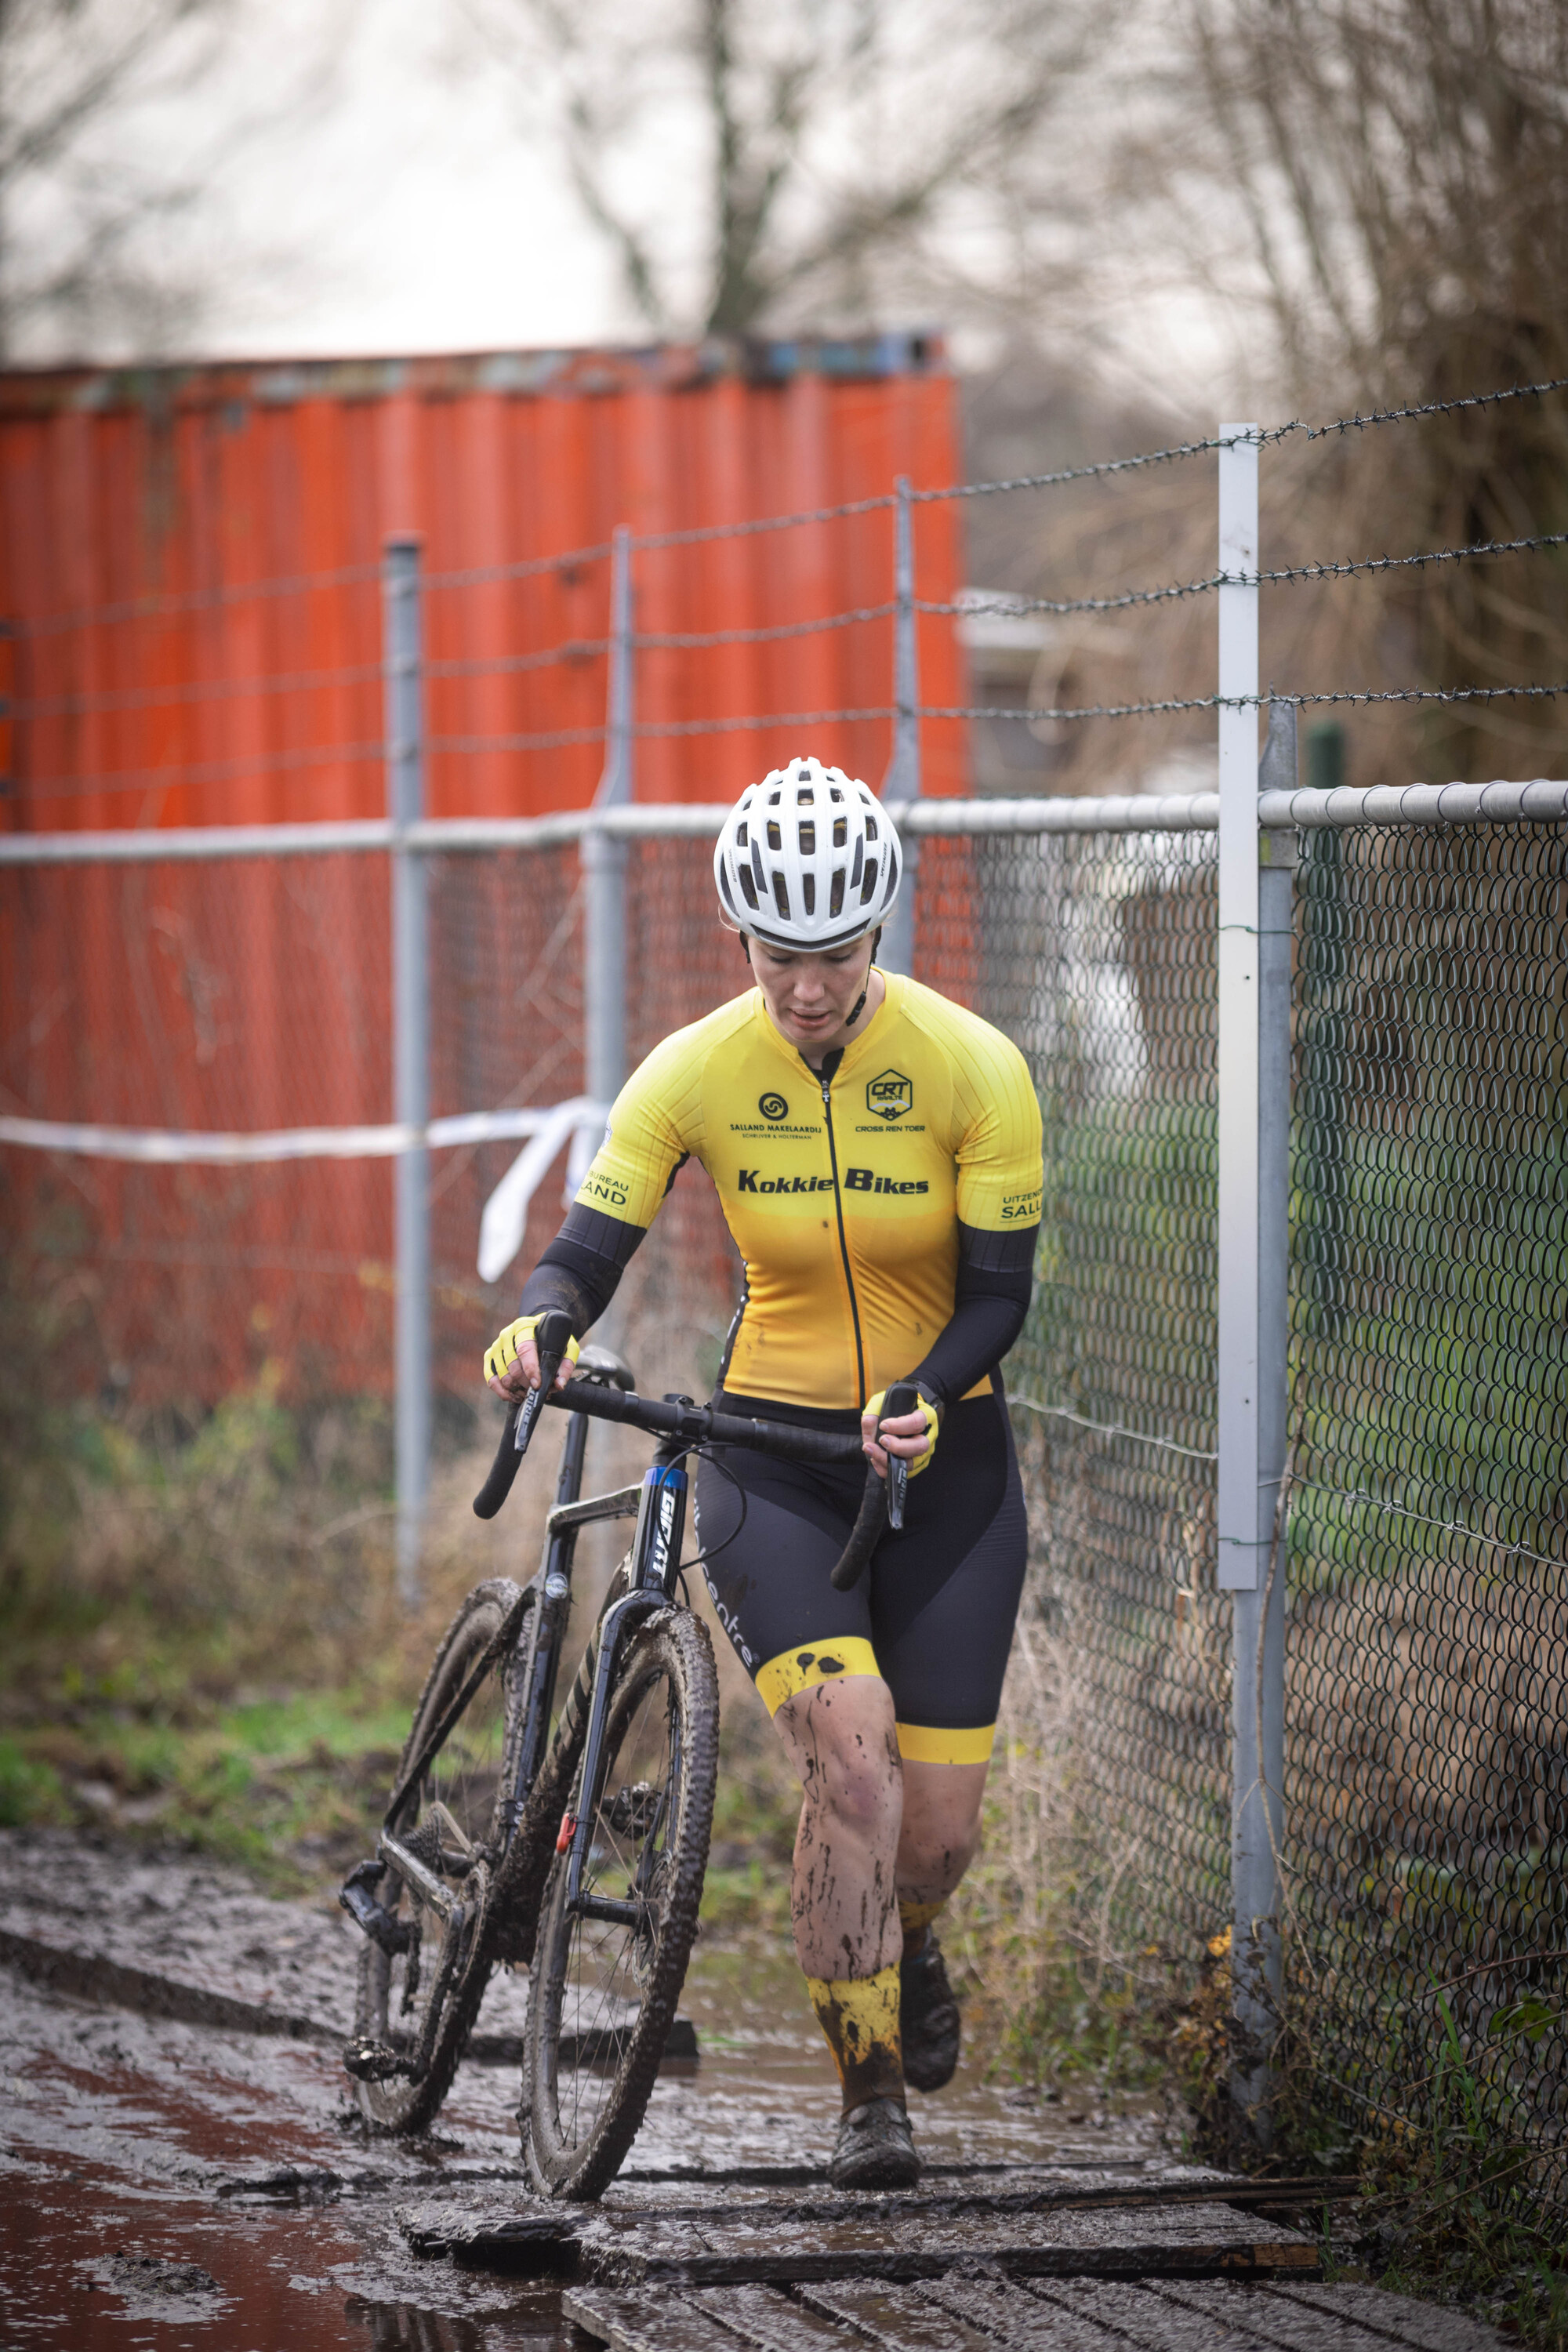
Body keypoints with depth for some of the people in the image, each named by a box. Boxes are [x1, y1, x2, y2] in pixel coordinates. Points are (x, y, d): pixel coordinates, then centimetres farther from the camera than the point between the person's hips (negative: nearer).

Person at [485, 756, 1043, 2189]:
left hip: (942, 1459, 1)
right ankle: (872, 2094, -12)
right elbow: (588, 1250, -11)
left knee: (939, 1828, 0)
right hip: (770, 1449, 0)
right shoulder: (696, 1074, -10)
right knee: (851, 1744, -25)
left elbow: (999, 1292, -11)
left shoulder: (972, 1068, -13)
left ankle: (902, 1948, 38)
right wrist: (540, 1325, -33)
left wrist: (924, 1400, -29)